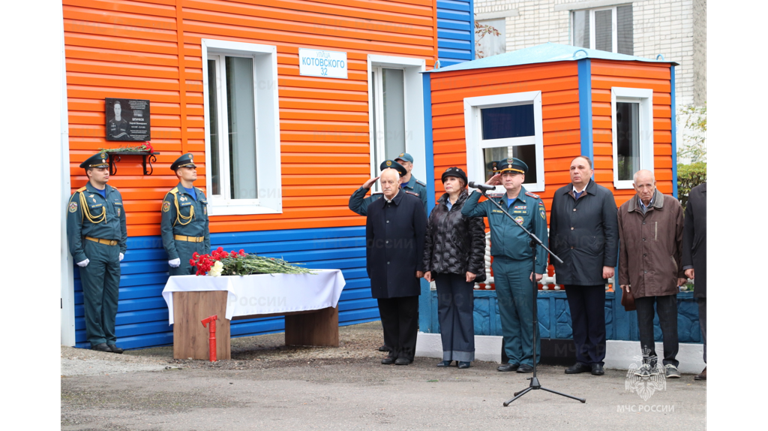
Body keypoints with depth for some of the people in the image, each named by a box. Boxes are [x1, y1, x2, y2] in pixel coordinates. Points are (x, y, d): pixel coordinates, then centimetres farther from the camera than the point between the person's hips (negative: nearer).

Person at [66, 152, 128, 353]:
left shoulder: (115, 194, 12)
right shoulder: (80, 197, -6)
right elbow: (73, 229, -8)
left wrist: (122, 249, 15)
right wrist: (79, 255, -12)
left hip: (113, 251, 6)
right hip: (93, 251, -6)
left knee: (112, 297, 8)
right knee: (94, 298, -2)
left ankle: (110, 338, 14)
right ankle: (96, 339, 5)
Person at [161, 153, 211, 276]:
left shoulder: (200, 194, 15)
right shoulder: (172, 196, -7)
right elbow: (166, 229, -10)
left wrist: (207, 251, 14)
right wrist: (172, 255, -15)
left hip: (200, 248, 7)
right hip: (182, 249, -7)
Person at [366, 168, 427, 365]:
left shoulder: (413, 203, 0)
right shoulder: (374, 208, 12)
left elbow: (422, 236, -2)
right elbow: (369, 240, 14)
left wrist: (420, 266, -7)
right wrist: (371, 269, 9)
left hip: (405, 269, -4)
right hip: (382, 270, 4)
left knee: (407, 312, 1)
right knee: (387, 312, 7)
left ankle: (406, 351, 7)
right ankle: (393, 349, 15)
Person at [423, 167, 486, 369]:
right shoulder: (438, 209, 13)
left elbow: (478, 239, -8)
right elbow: (429, 238, 13)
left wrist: (473, 268, -13)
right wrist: (427, 267, 7)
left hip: (462, 269, -6)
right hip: (441, 268, 6)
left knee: (463, 307, -2)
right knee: (444, 307, 7)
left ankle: (464, 354, 4)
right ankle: (448, 354, 12)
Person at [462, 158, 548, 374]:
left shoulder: (533, 202, -2)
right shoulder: (493, 203, 10)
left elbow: (541, 237, -4)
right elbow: (467, 211, 13)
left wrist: (539, 268, -10)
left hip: (523, 265, -5)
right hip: (500, 265, 5)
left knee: (526, 314, -2)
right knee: (507, 313, 9)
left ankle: (528, 359, 5)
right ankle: (513, 358, 15)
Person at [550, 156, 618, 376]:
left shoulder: (603, 195, 1)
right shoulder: (560, 195, 11)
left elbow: (612, 232, -2)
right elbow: (554, 230, 13)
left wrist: (609, 263, -8)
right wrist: (554, 261, 9)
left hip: (592, 266, -3)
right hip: (568, 266, 4)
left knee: (595, 316, 2)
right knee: (577, 316, 7)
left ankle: (597, 360, 10)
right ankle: (583, 359, 13)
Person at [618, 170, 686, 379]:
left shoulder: (672, 206, 1)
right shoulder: (625, 211, 9)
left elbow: (681, 240, 3)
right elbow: (622, 247, 11)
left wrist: (682, 272, 0)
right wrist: (624, 277, 9)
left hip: (665, 276, -3)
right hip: (639, 278, 3)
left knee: (669, 322, -1)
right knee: (644, 322, 7)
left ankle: (670, 362, 6)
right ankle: (649, 362, 15)